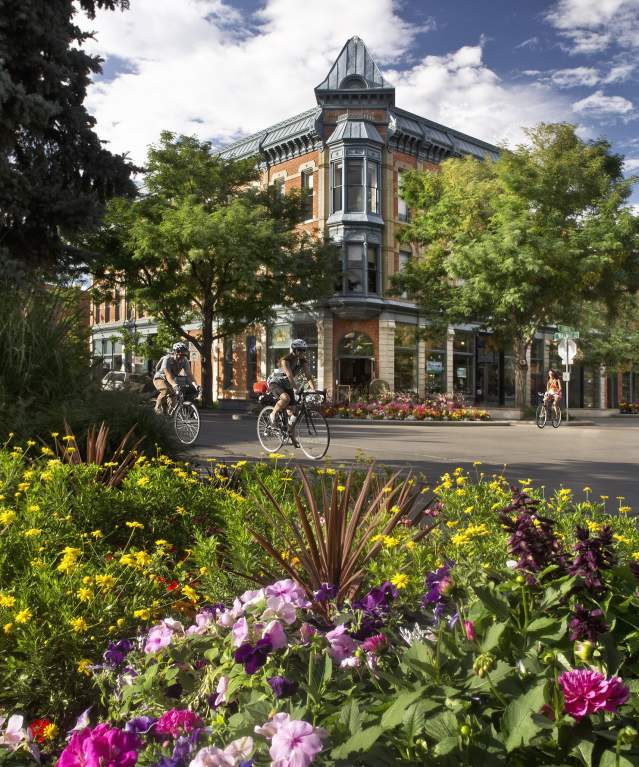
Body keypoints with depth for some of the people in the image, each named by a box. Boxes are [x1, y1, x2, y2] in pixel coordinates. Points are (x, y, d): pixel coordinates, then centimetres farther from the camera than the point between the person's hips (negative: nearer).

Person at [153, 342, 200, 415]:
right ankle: (158, 407, -13)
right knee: (166, 390, -34)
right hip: (160, 378, -6)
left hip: (171, 380, 6)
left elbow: (189, 374, -22)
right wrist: (174, 385, -59)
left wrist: (196, 385, -39)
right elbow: (168, 374, -42)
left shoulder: (184, 361, -16)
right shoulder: (167, 359, -30)